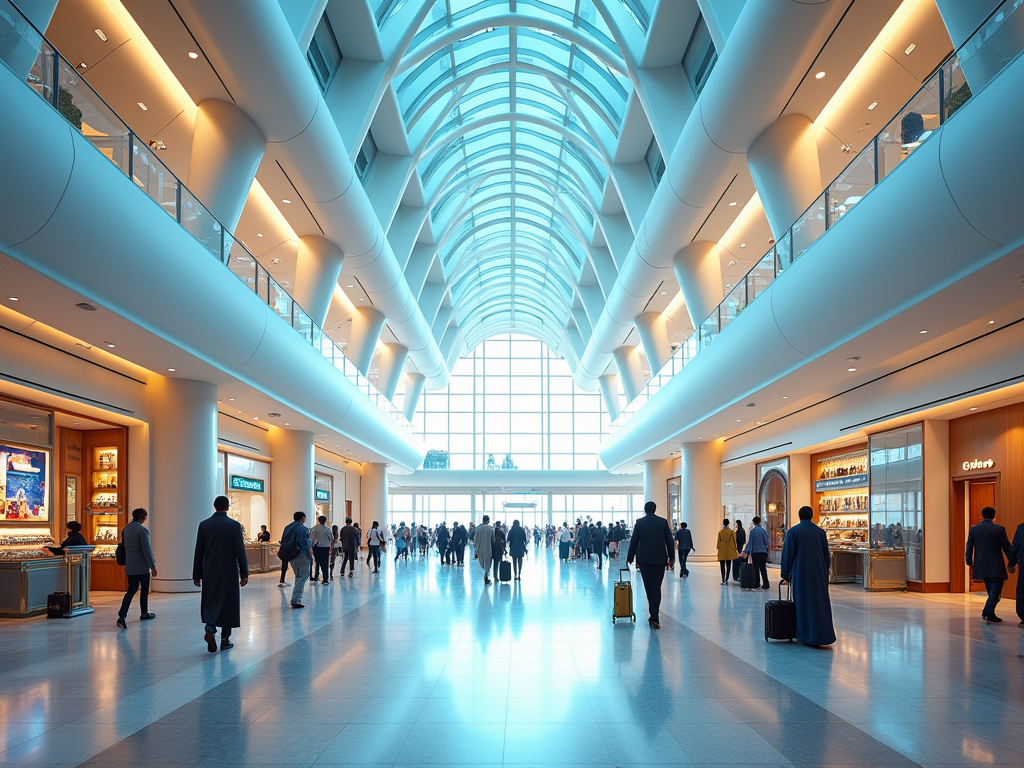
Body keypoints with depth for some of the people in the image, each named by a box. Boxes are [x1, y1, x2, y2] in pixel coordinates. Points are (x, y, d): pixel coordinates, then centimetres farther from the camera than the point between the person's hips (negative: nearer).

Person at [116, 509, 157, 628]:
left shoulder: (126, 529, 7)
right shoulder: (142, 530, -16)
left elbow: (124, 547, 16)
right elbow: (147, 550, -17)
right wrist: (153, 566, -11)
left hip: (130, 567, 6)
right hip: (142, 567, -6)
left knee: (131, 590, 6)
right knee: (144, 590, 12)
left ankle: (122, 616, -10)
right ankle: (144, 613, 25)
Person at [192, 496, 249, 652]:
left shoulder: (204, 525, 0)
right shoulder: (234, 525, -8)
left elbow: (198, 551, 2)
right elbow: (240, 551, -9)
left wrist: (197, 575, 8)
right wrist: (244, 573, -4)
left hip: (210, 572, 2)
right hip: (229, 572, -2)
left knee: (211, 602, 10)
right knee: (228, 603, 8)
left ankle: (210, 628, -16)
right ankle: (225, 639, 12)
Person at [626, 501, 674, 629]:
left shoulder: (640, 522, -1)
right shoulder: (663, 522, 3)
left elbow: (634, 541, 0)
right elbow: (669, 540, 4)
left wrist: (630, 558, 8)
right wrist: (671, 557, 12)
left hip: (644, 559, -1)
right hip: (660, 559, 1)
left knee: (649, 588, 5)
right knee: (657, 587, 4)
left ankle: (654, 616, 3)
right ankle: (655, 617, -4)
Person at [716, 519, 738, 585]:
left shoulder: (720, 532, -5)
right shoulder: (732, 532, -5)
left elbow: (718, 542, -1)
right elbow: (734, 542, 0)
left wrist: (718, 549, 9)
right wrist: (735, 550, 10)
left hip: (722, 552, -1)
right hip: (729, 552, 1)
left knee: (722, 566, 3)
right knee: (728, 566, 10)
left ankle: (723, 580, -3)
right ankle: (726, 580, 9)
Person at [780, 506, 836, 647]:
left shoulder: (793, 531, -5)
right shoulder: (820, 532, 4)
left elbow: (788, 555, -5)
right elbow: (826, 555, 9)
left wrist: (785, 575, 2)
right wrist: (825, 574, 18)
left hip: (801, 574, -3)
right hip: (819, 574, 3)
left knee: (804, 604, 3)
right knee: (821, 603, 8)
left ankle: (807, 637, 4)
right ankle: (823, 635, 8)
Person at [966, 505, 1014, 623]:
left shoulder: (973, 529, 3)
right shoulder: (999, 529, -7)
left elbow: (969, 547, 5)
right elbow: (1007, 547, -4)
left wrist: (969, 563, 12)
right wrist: (1011, 564, 4)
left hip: (981, 566, 5)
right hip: (996, 567, -5)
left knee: (991, 591, 16)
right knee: (996, 589, -3)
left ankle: (988, 613, 14)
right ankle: (988, 612, -17)